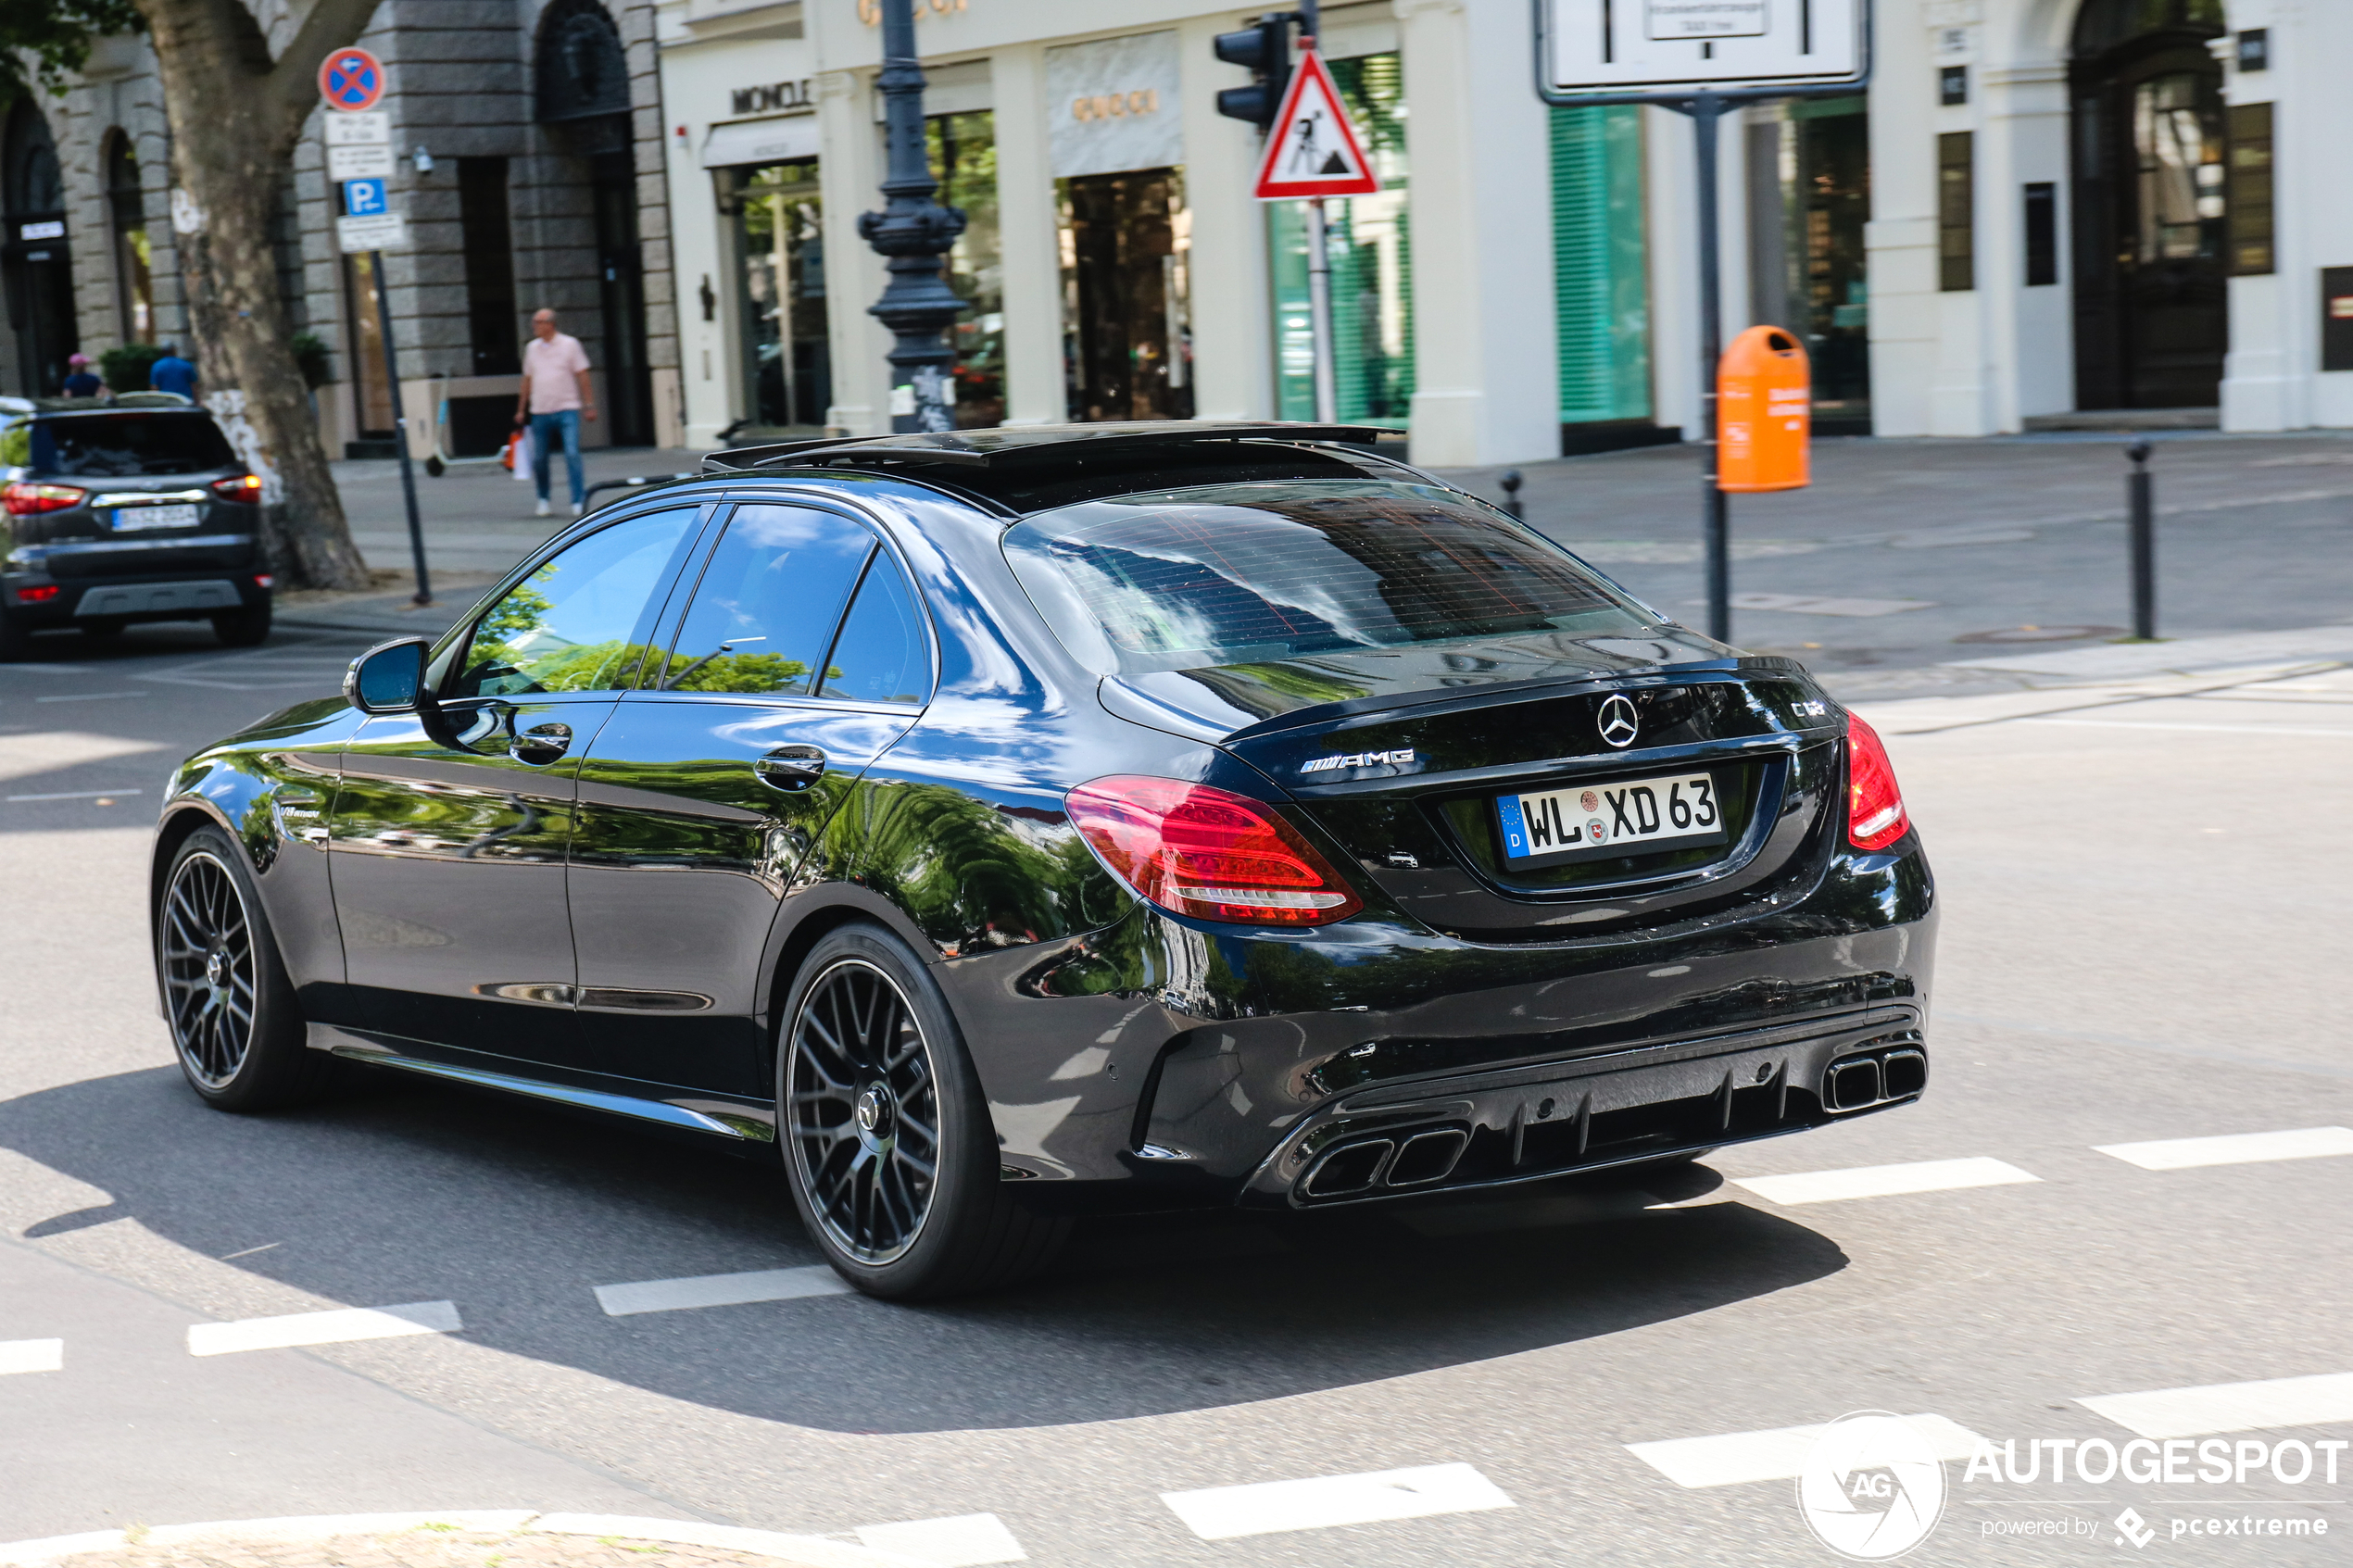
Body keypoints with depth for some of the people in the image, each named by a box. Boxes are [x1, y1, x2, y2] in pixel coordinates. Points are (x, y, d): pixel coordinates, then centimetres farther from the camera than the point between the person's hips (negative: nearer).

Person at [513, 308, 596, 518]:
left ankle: (578, 501, -11)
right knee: (538, 459, 5)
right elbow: (527, 379, 17)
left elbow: (582, 375, 0)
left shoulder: (570, 344, 0)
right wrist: (521, 409, 17)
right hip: (540, 412, 4)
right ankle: (543, 499, 24)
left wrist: (589, 405, -4)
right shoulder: (532, 348, 11)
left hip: (567, 409, -4)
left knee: (572, 454, -13)